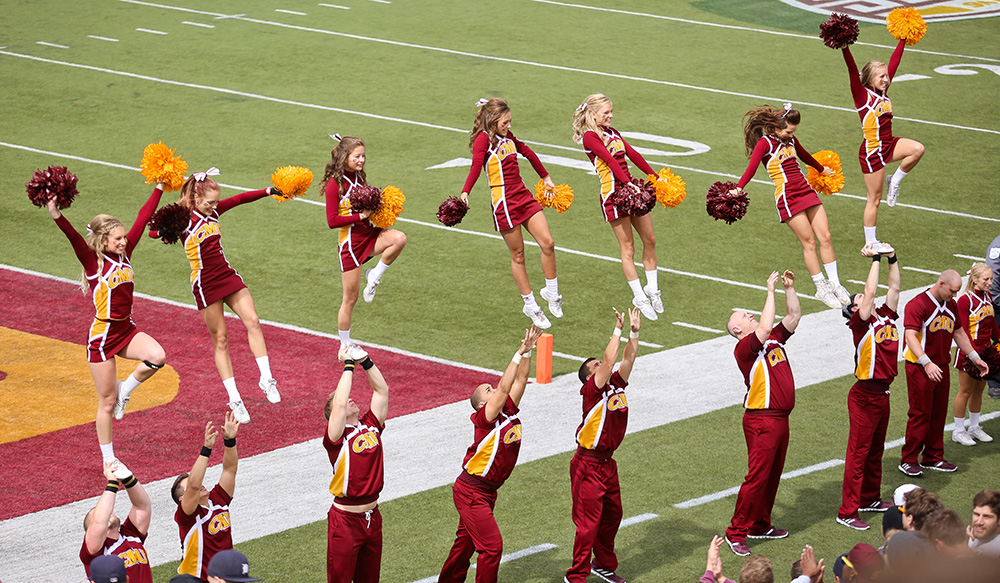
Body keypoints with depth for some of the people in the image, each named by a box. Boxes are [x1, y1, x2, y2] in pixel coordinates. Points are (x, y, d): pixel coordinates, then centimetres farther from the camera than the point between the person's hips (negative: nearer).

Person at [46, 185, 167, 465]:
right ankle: (108, 461, 17)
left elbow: (143, 219, 6)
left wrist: (159, 188, 9)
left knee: (157, 356, -24)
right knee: (107, 403, 2)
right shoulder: (93, 261, -13)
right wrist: (57, 216, -48)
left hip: (127, 331, 6)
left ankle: (125, 389, 5)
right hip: (102, 336, -6)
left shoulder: (124, 254, 3)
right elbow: (75, 239, -31)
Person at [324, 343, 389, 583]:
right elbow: (340, 404, -25)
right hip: (346, 518, -6)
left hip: (372, 516, 6)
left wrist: (365, 361, -6)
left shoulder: (371, 426, 5)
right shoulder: (335, 436, -11)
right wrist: (348, 365, -17)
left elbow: (382, 390, 5)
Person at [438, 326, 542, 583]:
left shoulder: (509, 412, 4)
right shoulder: (486, 417, -17)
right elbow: (504, 386, -28)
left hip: (487, 491, 8)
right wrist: (520, 353, -30)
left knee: (466, 542, 18)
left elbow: (520, 379, 2)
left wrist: (528, 351, -9)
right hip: (471, 491, -8)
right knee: (492, 545, -11)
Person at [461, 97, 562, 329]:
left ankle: (551, 292, 16)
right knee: (518, 255, 3)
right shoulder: (484, 138, -10)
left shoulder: (506, 136, 14)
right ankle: (530, 306, 14)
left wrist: (545, 177, 39)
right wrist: (465, 193, -40)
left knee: (547, 243, -3)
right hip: (504, 202, -7)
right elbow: (476, 166, -26)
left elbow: (527, 152, 30)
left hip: (523, 196, 7)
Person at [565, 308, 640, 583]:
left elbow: (627, 359, 5)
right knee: (588, 522, -7)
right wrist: (618, 330, -19)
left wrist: (634, 332, -6)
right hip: (588, 464, -8)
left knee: (612, 515, 18)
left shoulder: (616, 386, 8)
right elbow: (609, 361, -23)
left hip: (608, 463, 8)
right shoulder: (593, 390, -13)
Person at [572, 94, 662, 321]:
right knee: (627, 247, -3)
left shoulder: (612, 133, 16)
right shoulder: (590, 137, -10)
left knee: (650, 240, 12)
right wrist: (627, 183, -34)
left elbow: (633, 155, 15)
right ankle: (639, 297, 3)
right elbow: (610, 160, -22)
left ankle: (652, 288, 26)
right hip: (612, 193, -8)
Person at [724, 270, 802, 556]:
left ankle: (760, 524, 25)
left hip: (780, 419, 8)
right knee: (757, 476, -8)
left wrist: (789, 288, 5)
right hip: (761, 421, -8)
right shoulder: (745, 348, -11)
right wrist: (771, 290, -20)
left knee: (772, 475, 14)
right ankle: (736, 532, -3)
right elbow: (765, 327, -27)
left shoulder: (774, 340, 13)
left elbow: (794, 316, 18)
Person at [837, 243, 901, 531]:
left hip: (882, 394, 8)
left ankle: (869, 498, 33)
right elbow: (870, 291, -19)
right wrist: (875, 259, -13)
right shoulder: (861, 323, -10)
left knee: (875, 450, 19)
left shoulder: (886, 317, 10)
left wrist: (892, 259, 4)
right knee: (858, 452, -6)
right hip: (865, 396, -8)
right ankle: (847, 512, -4)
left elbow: (894, 288, 13)